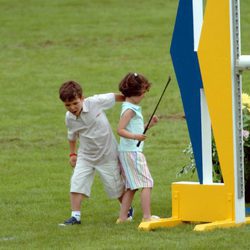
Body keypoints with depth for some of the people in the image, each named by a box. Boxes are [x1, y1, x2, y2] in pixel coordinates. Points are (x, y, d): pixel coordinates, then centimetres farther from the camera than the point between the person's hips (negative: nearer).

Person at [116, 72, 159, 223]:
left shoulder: (134, 108, 18)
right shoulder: (129, 110, -13)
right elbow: (120, 130, -22)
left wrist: (150, 125, 14)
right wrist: (135, 136, -34)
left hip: (130, 152, 10)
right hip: (132, 152, -10)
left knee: (132, 187, 12)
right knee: (146, 183, -10)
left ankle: (122, 217, 12)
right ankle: (147, 216, -12)